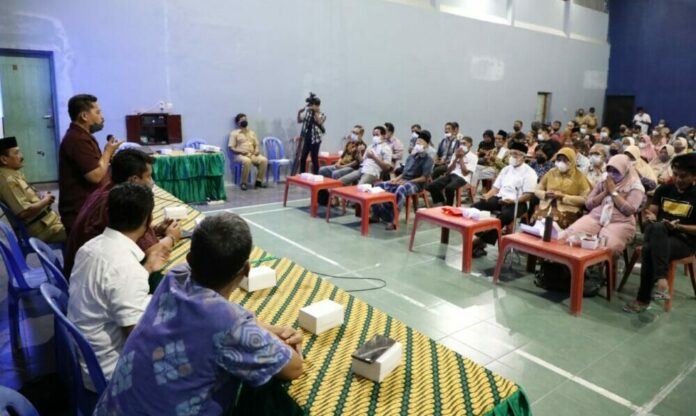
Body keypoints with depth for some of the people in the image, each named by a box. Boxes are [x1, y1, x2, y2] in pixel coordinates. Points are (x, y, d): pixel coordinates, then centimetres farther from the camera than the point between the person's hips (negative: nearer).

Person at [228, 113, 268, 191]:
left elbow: (256, 145, 22)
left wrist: (257, 150, -1)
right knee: (247, 161, -40)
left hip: (253, 154, 5)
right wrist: (240, 151, -18)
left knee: (264, 160, -24)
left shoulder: (252, 132, 23)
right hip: (240, 155, -5)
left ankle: (258, 181, -14)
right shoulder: (234, 133, 6)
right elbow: (231, 147, -1)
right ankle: (243, 183, -26)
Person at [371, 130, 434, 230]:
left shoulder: (428, 159, -5)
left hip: (416, 183, -8)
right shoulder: (411, 156, 16)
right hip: (403, 180, 8)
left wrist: (407, 182, -19)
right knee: (380, 186, -7)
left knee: (400, 190, -42)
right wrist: (397, 178, 1)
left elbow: (424, 178, -14)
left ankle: (393, 220, -41)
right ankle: (376, 215, -6)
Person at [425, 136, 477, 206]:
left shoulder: (473, 157, 2)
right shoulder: (456, 154, 19)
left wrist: (461, 158, -4)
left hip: (462, 178, -6)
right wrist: (456, 158, 2)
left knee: (449, 188, -39)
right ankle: (441, 204, 0)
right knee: (430, 186, -18)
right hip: (451, 175, 6)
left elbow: (465, 173, -9)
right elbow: (449, 170, 13)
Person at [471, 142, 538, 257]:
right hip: (500, 198, 6)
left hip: (517, 203, -6)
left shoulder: (529, 172, -1)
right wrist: (487, 196, -4)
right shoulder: (506, 169, 20)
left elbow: (528, 195, -8)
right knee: (475, 207, -16)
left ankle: (481, 241, -31)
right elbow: (496, 187, 17)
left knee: (504, 215, -38)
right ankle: (481, 236, -21)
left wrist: (513, 201, -24)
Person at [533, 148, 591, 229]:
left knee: (555, 220, -34)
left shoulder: (579, 176, 3)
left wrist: (563, 197, -11)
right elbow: (537, 191, 16)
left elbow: (585, 199, -3)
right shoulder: (551, 172, 13)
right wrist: (546, 194, -6)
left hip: (567, 210, -3)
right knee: (537, 217, -30)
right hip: (547, 206, 3)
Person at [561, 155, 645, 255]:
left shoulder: (635, 187, 6)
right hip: (595, 217, 3)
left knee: (606, 247, -37)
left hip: (620, 222, -3)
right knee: (565, 237, -25)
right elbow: (588, 204, 12)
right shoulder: (603, 183, 18)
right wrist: (605, 192, 1)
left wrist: (613, 191, -5)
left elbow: (629, 210, -8)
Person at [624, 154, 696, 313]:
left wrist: (678, 227, -18)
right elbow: (652, 214, 11)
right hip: (658, 234, 3)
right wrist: (650, 217, -12)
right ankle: (661, 280, -41)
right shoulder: (663, 189, 12)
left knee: (650, 249, -35)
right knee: (656, 227, -36)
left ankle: (643, 299, -30)